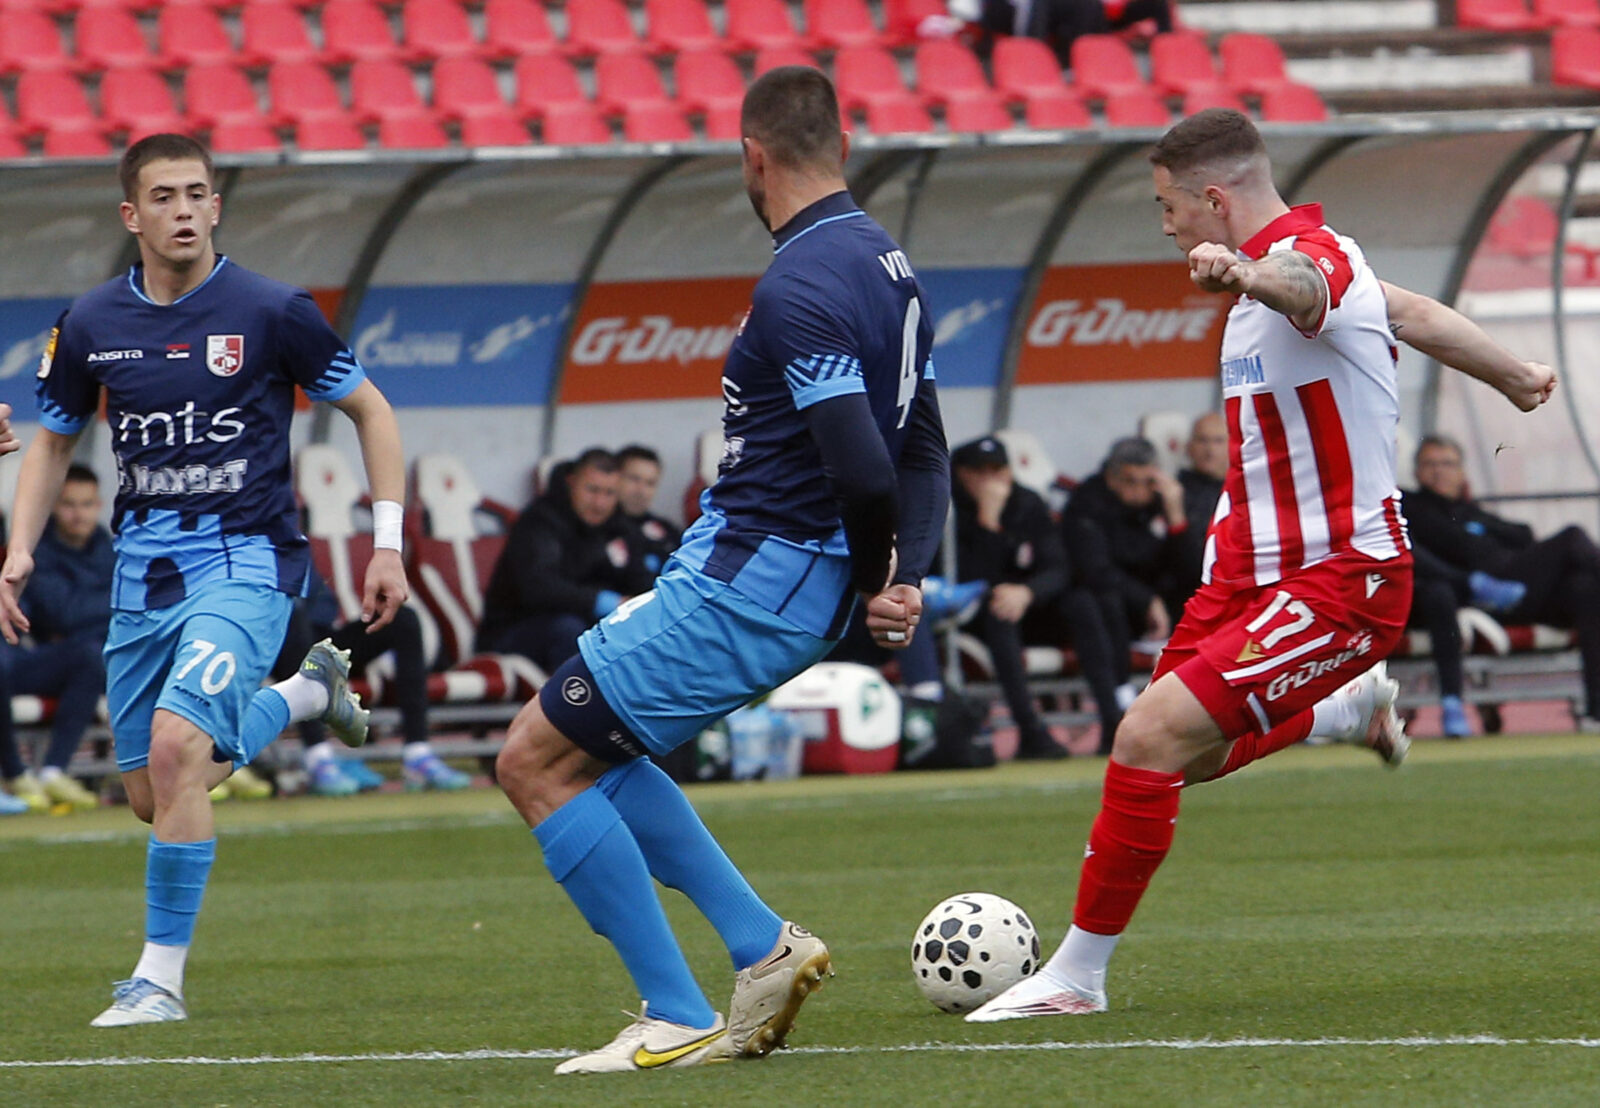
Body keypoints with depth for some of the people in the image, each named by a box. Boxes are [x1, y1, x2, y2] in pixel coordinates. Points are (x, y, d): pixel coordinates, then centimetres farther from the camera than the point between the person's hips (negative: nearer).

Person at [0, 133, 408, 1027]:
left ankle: (162, 974, -15)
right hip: (144, 575, 5)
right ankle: (305, 693, 36)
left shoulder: (271, 312, -8)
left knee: (177, 745, -25)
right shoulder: (90, 326, 2)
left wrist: (389, 543, -4)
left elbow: (370, 410, 2)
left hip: (247, 560, -5)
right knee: (152, 793, 9)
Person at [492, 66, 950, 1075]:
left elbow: (864, 473, -28)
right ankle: (765, 946, 16)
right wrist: (905, 584, 0)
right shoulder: (885, 263, 10)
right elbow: (923, 457, 13)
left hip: (746, 587, -10)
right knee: (583, 752, 21)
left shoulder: (801, 288, -22)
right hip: (773, 580, 10)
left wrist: (876, 582, -9)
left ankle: (680, 1019, -3)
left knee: (536, 761, -3)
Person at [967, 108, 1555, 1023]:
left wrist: (1249, 275, -71)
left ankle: (1080, 974, -10)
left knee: (1154, 737, -19)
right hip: (1254, 568, 10)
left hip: (1337, 579, -10)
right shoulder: (1278, 259, 12)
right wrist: (1517, 379, 43)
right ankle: (1353, 709, 41)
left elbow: (1302, 285, -47)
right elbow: (1410, 313, 28)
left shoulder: (1314, 253, -19)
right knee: (1185, 756, 15)